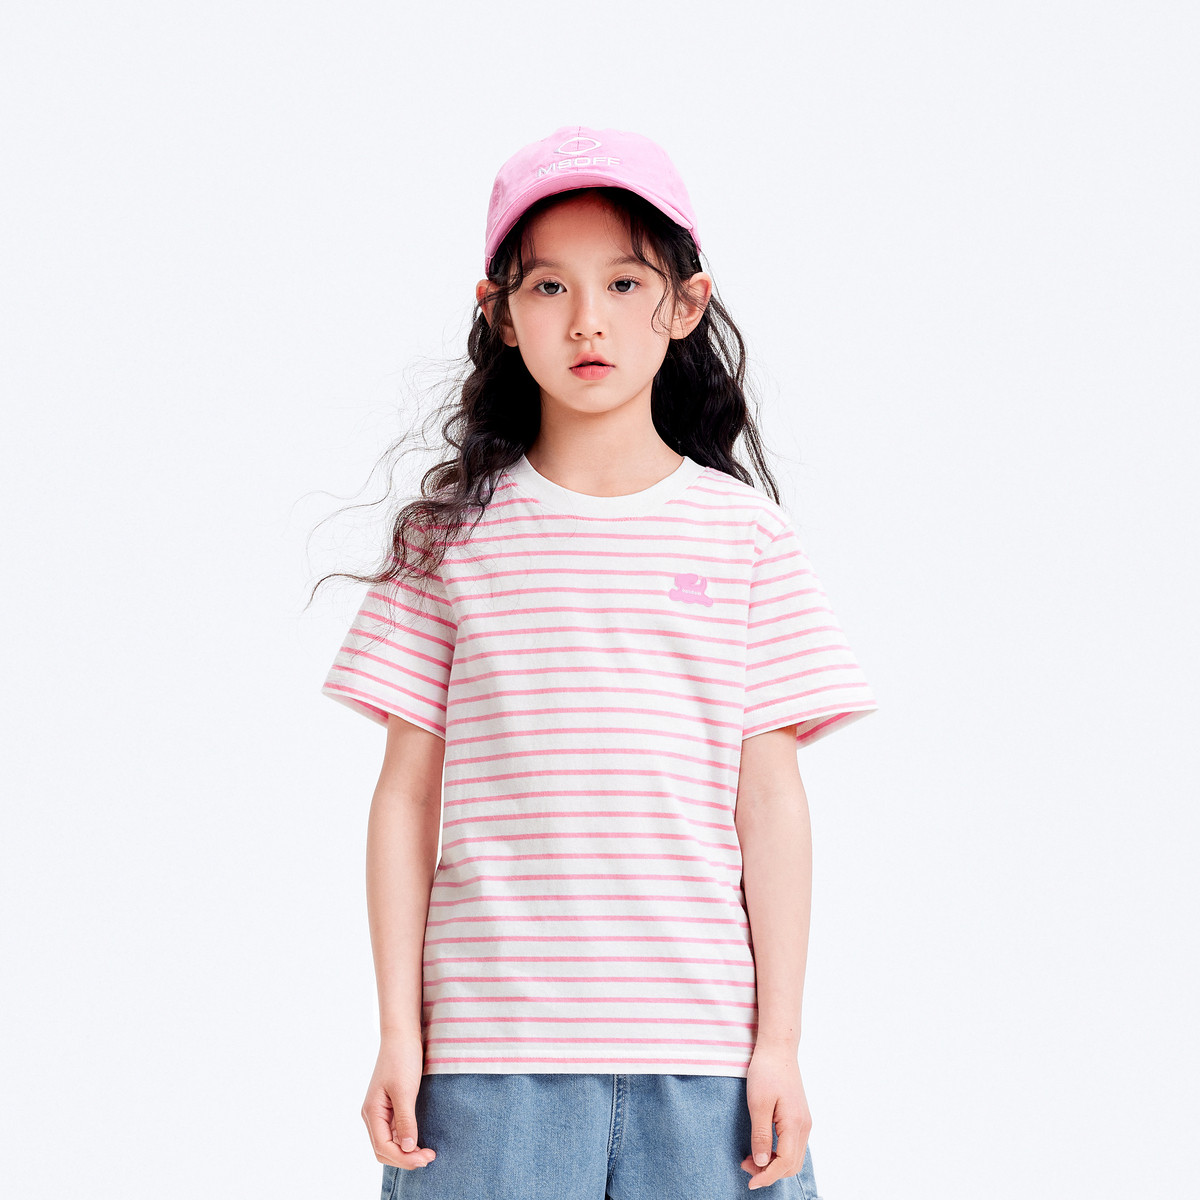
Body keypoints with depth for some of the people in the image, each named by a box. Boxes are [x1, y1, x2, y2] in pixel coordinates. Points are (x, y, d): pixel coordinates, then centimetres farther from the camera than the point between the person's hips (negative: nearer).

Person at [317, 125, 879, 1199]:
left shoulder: (746, 536, 5)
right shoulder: (453, 533, 4)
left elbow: (770, 801, 4)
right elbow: (409, 794, 4)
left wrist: (779, 1041, 1)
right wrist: (399, 1029, 1)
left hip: (703, 1049, 1)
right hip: (491, 1049, 0)